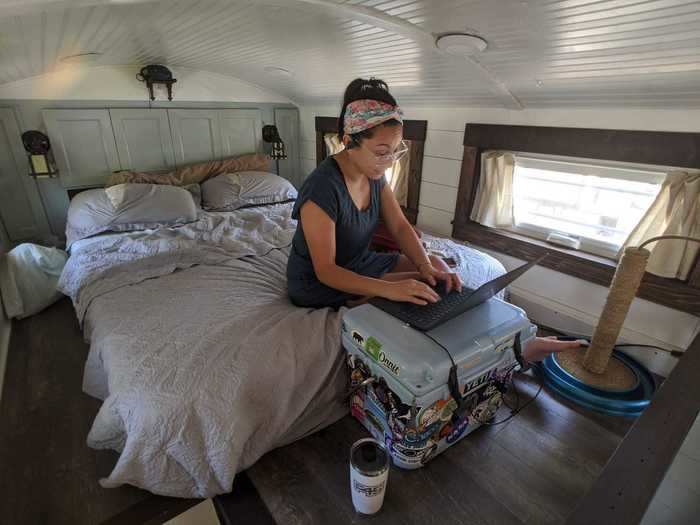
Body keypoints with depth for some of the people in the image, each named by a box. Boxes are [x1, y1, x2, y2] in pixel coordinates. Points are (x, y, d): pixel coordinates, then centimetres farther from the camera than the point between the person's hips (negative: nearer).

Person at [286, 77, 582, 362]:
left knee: (436, 265, 2)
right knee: (425, 291, -18)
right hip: (323, 286, -7)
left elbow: (399, 226, -3)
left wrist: (426, 265, -21)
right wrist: (390, 288, -41)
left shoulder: (373, 173, -6)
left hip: (359, 265, 8)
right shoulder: (323, 188, -30)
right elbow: (325, 270, -30)